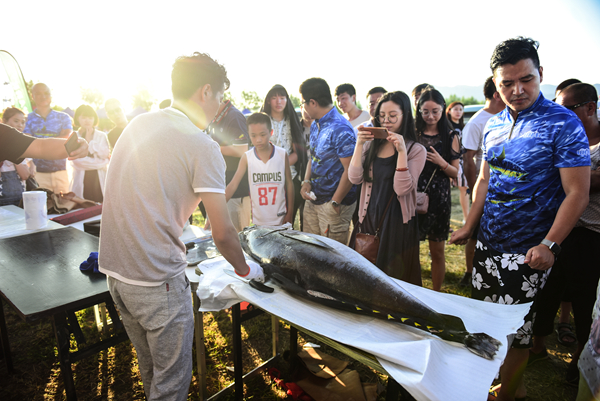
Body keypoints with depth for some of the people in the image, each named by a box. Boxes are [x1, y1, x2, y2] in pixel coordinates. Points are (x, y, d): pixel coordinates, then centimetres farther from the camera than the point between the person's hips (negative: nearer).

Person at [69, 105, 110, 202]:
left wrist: (90, 142, -2)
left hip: (99, 180, 1)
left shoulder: (102, 136, 12)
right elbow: (76, 160, -4)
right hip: (81, 182, 0)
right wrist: (100, 163, -5)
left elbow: (105, 154, -3)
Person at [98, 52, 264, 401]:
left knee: (150, 370, 25)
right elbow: (223, 233, -17)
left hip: (114, 268, 8)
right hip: (157, 281, -8)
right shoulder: (203, 146, -15)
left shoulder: (137, 124, 6)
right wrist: (246, 270, 2)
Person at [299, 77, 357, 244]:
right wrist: (306, 182, 2)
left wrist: (335, 202, -18)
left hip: (334, 201, -8)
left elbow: (350, 170, -21)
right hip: (313, 199, 8)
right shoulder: (315, 126, 10)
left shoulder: (340, 129, -19)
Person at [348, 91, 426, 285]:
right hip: (368, 219, 4)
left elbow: (402, 189, -16)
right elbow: (355, 178, -6)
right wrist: (359, 144, -11)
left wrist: (401, 151, -20)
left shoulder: (416, 150, -3)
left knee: (394, 277, 6)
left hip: (397, 222, -3)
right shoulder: (371, 144, 8)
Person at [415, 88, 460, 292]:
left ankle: (436, 294, 24)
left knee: (437, 251, 8)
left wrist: (441, 163, -15)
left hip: (438, 198, 0)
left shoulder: (450, 136, 3)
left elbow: (455, 172, 3)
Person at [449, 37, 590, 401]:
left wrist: (549, 244, -21)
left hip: (527, 250, -6)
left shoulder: (563, 123, -12)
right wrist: (469, 227, 12)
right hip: (488, 242, 6)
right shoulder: (494, 125, 6)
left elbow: (577, 193, -14)